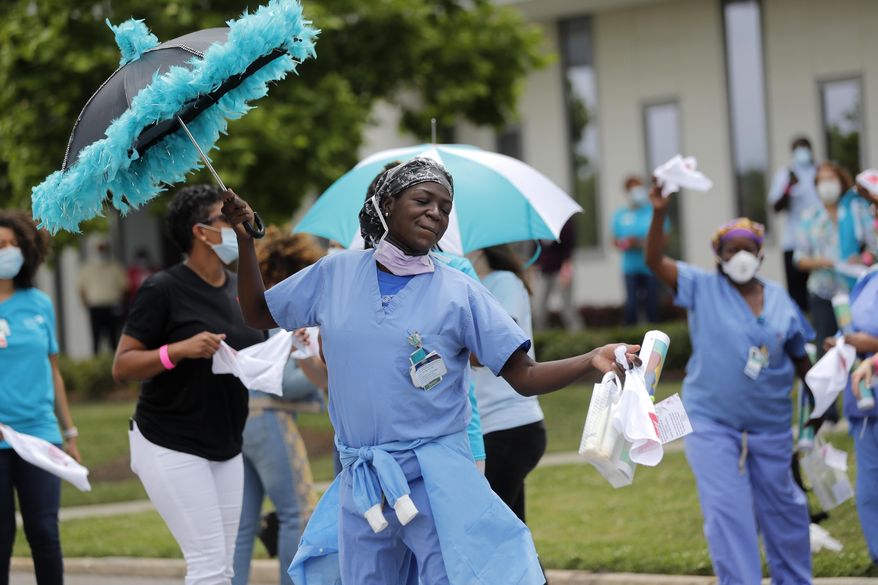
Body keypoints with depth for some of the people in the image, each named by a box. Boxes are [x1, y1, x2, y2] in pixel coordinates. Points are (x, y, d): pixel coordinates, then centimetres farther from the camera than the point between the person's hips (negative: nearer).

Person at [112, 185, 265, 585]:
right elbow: (122, 366, -13)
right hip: (171, 446, -7)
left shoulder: (239, 290, 9)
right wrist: (178, 350, -27)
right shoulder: (164, 289, -12)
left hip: (226, 447, 7)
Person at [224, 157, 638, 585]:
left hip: (437, 482, -3)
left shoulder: (459, 292, -2)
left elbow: (525, 377, -5)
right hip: (360, 484, 3)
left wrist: (592, 361, -21)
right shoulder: (336, 273, 6)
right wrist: (245, 239, 6)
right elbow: (257, 314, 17)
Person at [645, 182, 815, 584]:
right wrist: (659, 214, -29)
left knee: (781, 509, 15)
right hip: (712, 424, -2)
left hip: (770, 426, 2)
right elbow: (655, 261, -15)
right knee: (727, 512, -8)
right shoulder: (703, 290, -3)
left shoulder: (780, 302, 3)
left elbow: (800, 361, 12)